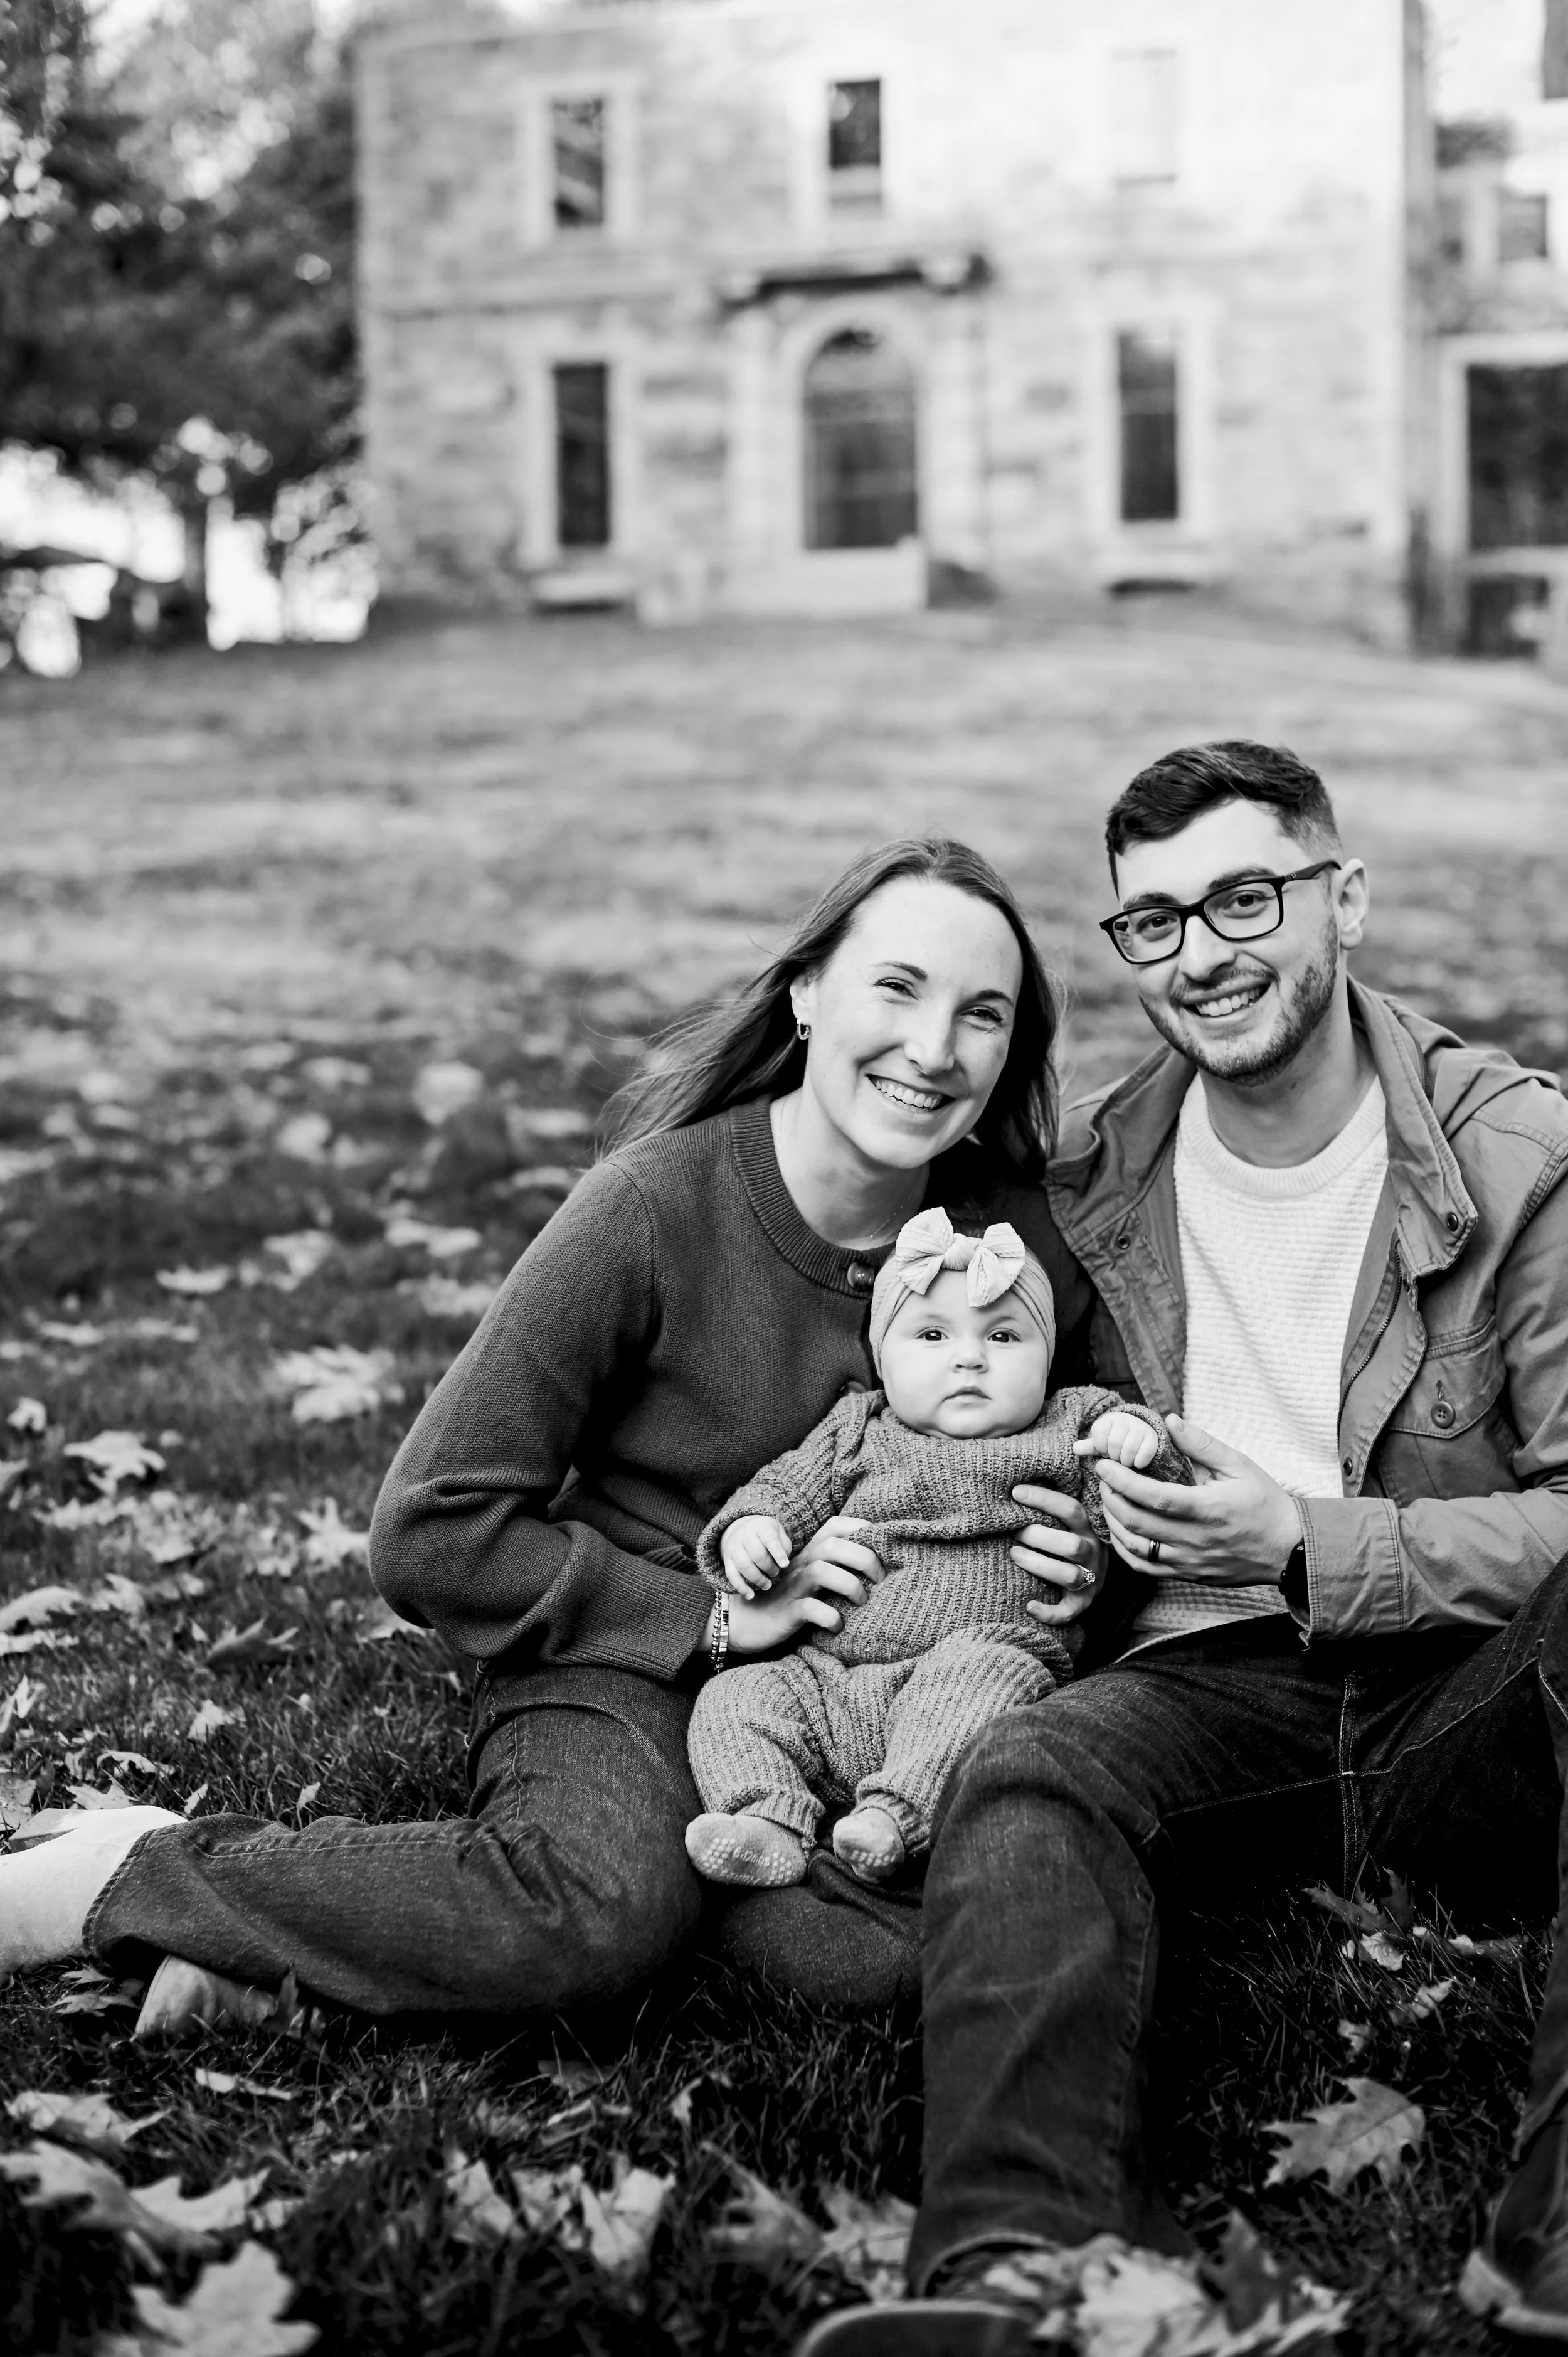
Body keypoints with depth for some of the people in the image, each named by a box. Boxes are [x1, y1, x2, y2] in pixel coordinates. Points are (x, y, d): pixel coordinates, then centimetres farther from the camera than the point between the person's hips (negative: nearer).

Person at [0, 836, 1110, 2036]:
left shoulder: (1024, 1233, -4)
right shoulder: (653, 1207, -16)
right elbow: (434, 1531, -12)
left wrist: (1080, 1557, -8)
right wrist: (712, 1614, -16)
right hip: (624, 1662, -3)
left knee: (887, 1949, -32)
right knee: (602, 1922, -37)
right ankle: (134, 1873, -18)